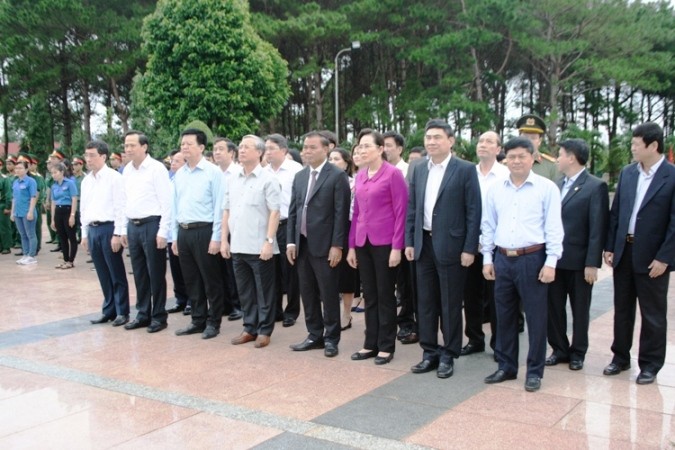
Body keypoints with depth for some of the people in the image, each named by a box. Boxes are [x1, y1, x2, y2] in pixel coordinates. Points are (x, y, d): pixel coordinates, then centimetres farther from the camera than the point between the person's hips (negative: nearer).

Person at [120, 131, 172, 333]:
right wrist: (124, 229, 14)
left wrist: (163, 231, -15)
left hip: (151, 225, -7)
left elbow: (166, 202, -12)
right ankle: (143, 314, 25)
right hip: (133, 226, 7)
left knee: (156, 274, 2)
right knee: (139, 273, 14)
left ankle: (159, 316, 13)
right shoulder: (127, 170, 11)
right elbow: (125, 201, 17)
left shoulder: (156, 168, -10)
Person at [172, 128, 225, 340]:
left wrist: (216, 238, -14)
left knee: (210, 281, 3)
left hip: (203, 231, -6)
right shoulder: (179, 174, 11)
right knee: (191, 281, 13)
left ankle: (213, 322, 15)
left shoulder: (213, 172, -7)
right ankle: (198, 320, 25)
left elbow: (219, 206, -10)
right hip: (183, 232, 6)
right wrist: (175, 236, 13)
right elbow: (174, 206, 15)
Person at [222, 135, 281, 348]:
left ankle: (264, 330, 15)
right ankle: (250, 328, 24)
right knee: (245, 291, 13)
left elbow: (274, 212, -11)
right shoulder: (233, 180, 11)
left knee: (264, 291, 5)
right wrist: (224, 239, 9)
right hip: (237, 246, 6)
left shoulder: (267, 179, -7)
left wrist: (269, 241, -17)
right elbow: (226, 211, 14)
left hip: (259, 247, -6)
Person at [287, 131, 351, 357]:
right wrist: (291, 241, 6)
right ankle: (315, 335, 24)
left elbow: (341, 213, -12)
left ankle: (331, 338, 14)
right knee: (308, 293, 12)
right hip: (302, 244, 6)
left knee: (329, 295, 2)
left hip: (325, 245, -6)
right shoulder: (299, 176, 13)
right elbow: (293, 211, 13)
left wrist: (337, 245, -16)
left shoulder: (337, 176, -7)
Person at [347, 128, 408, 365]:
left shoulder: (393, 173, -8)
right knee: (369, 295, 12)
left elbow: (401, 211, -11)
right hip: (363, 243, 6)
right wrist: (351, 245, 11)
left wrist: (397, 247, -15)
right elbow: (356, 212, 13)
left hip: (384, 243, -6)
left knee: (385, 295, 4)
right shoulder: (360, 175, 10)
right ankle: (371, 343, 22)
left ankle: (386, 346, 15)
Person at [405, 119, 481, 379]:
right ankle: (430, 352, 23)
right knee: (425, 302, 11)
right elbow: (411, 208, 13)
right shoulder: (419, 171, 10)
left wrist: (469, 248, -13)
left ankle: (448, 355, 17)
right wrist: (409, 241, 6)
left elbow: (474, 212, -9)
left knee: (450, 304, 5)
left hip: (451, 246, -5)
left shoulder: (465, 170, -6)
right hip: (424, 245, 5)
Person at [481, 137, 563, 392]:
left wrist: (551, 262, -12)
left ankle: (534, 371, 16)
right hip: (502, 259, 4)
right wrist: (487, 258, 7)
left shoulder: (547, 188, -4)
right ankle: (506, 366, 25)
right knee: (504, 315, 12)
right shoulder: (495, 189, 7)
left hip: (532, 259, -4)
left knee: (535, 317, 3)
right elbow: (488, 226, 11)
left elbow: (554, 228, -6)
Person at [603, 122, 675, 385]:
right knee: (622, 309, 15)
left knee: (653, 314, 8)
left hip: (652, 258, -5)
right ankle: (620, 357, 29)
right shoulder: (627, 173, 5)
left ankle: (650, 365, 21)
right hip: (623, 252, 5)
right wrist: (610, 247, 5)